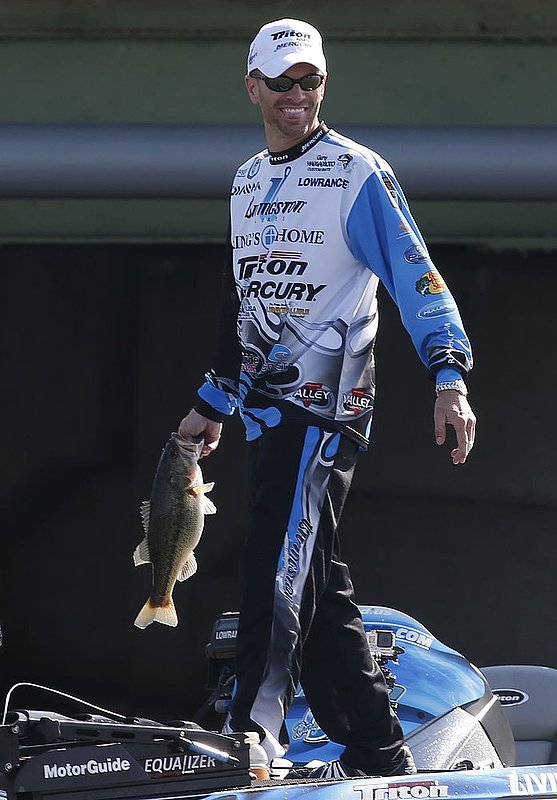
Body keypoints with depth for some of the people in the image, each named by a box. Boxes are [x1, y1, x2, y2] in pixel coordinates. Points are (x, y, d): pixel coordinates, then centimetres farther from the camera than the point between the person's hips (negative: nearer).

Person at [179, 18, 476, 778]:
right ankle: (379, 755, 10)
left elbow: (415, 275, -11)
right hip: (269, 409, 7)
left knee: (283, 565, -21)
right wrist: (214, 403, 32)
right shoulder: (246, 184, 18)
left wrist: (450, 375, -22)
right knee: (318, 591, 6)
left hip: (326, 401, -7)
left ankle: (254, 735, -30)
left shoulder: (358, 172, -4)